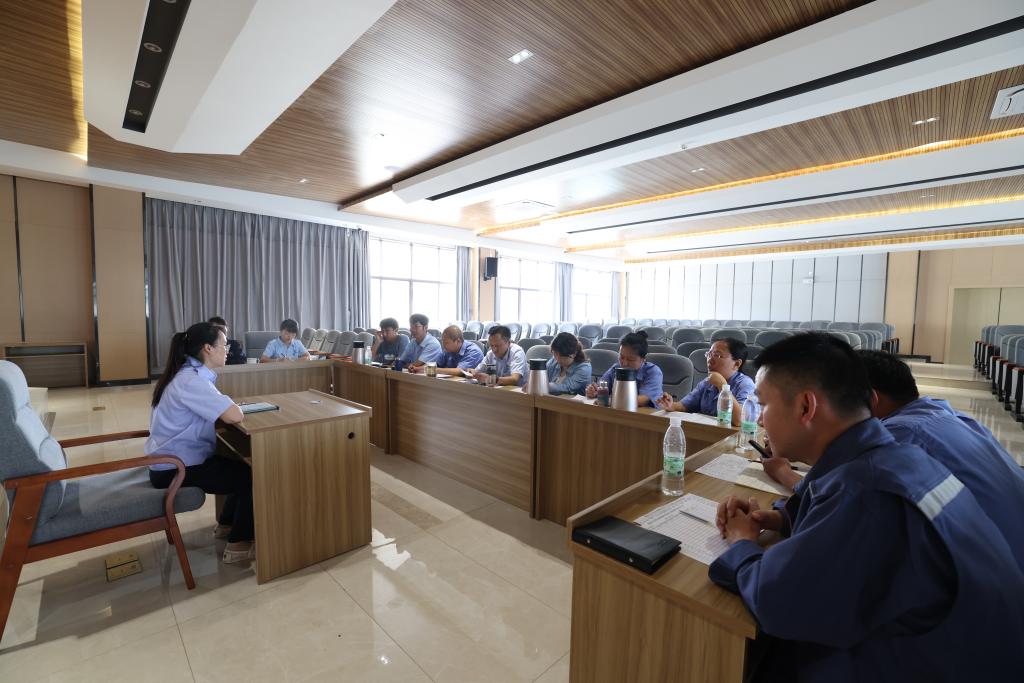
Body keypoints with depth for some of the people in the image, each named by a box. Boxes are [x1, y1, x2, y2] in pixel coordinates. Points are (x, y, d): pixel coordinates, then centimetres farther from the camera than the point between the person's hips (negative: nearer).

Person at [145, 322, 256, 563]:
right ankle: (238, 545, 7)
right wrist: (232, 406, -12)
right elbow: (234, 416, -33)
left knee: (243, 468, 15)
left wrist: (227, 404, -9)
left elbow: (218, 410, 11)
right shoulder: (191, 380, -26)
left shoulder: (190, 374, 6)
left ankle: (226, 524, 31)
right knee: (253, 477, -6)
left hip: (176, 459, 9)